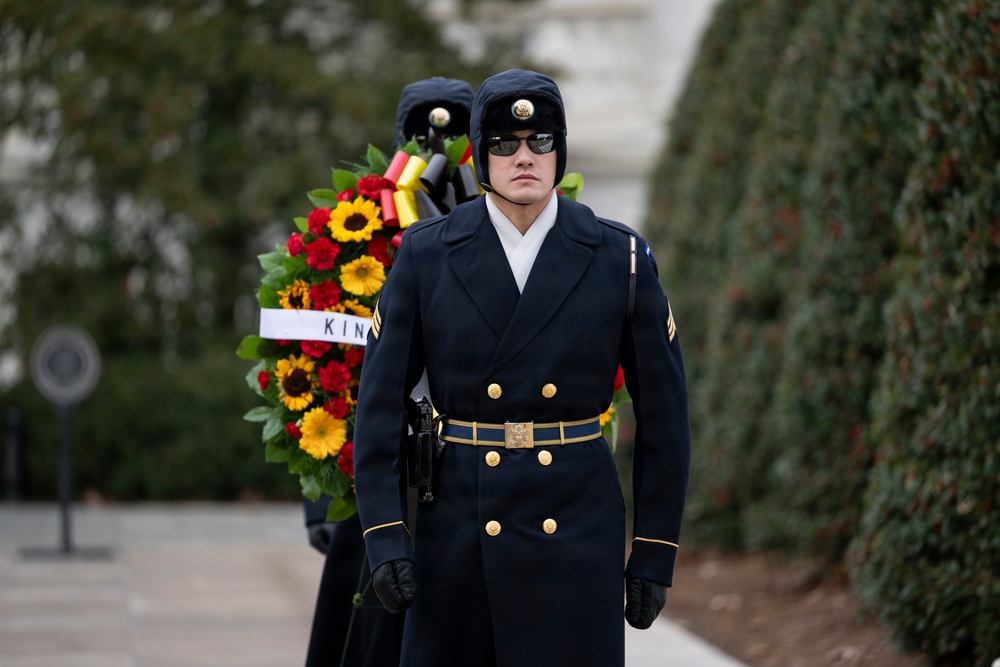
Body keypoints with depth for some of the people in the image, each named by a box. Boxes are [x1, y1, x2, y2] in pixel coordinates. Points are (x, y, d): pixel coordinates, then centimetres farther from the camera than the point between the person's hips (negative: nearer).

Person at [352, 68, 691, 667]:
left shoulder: (620, 258, 0)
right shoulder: (426, 254, 1)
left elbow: (663, 415, 3)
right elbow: (381, 404, 0)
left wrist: (654, 555, 1)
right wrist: (384, 535, -9)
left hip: (578, 539, -1)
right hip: (458, 530, 1)